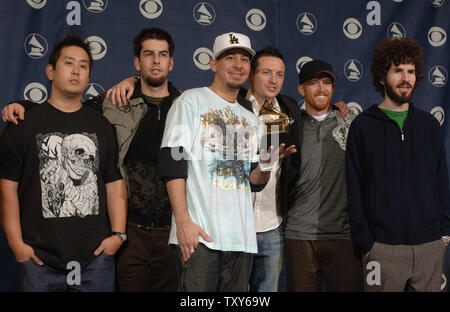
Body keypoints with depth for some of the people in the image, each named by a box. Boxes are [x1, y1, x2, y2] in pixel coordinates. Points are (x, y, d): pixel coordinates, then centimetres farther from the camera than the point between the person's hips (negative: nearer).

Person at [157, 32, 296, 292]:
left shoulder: (251, 119, 20)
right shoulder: (192, 101, 4)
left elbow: (255, 183, 16)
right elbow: (173, 164, -7)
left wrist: (267, 162, -6)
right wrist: (183, 221, -16)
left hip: (241, 237, 6)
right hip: (197, 232, -5)